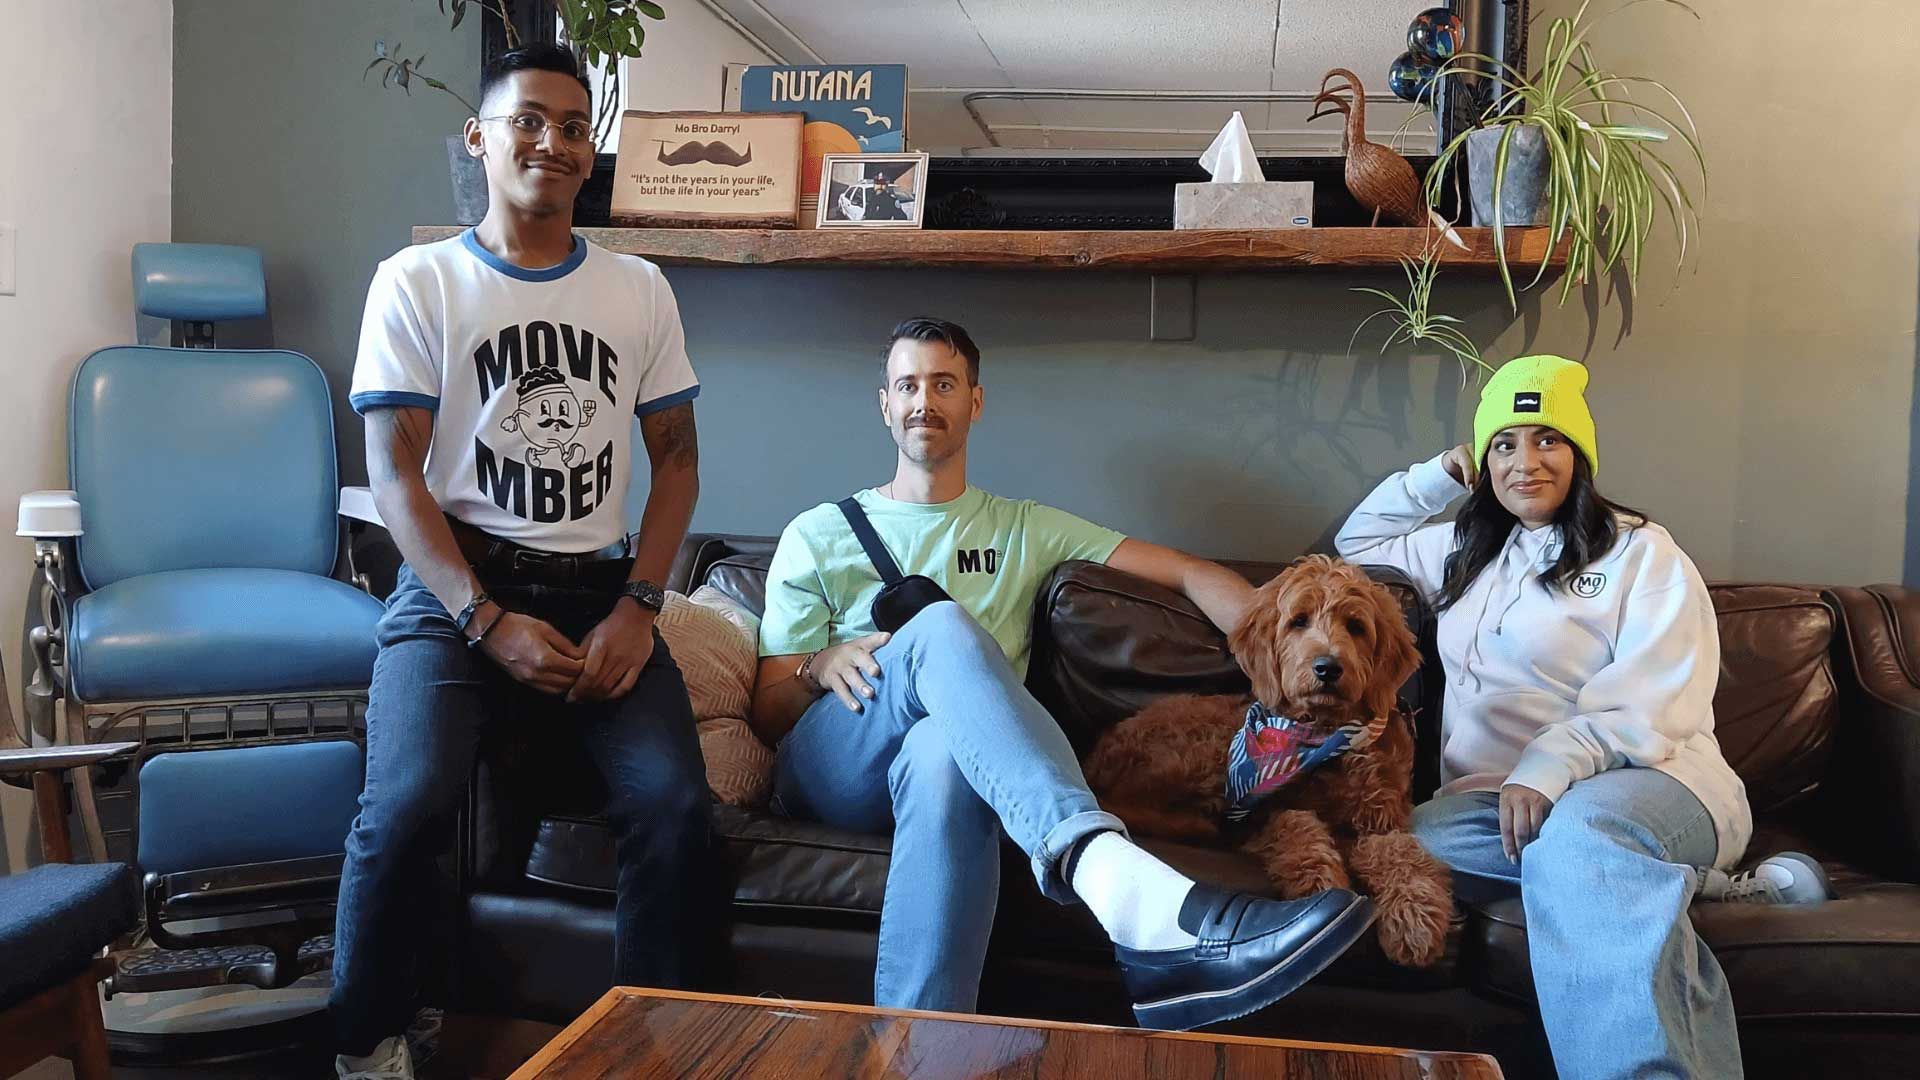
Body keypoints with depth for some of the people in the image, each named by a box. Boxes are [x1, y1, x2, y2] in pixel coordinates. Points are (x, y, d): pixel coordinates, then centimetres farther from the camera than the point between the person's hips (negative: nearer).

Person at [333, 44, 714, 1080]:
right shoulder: (416, 282, 2)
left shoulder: (639, 289, 11)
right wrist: (489, 624, -15)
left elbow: (676, 455, 10)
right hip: (453, 588, -2)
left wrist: (636, 607, -5)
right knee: (408, 801, -27)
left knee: (674, 803, -22)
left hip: (598, 587, 2)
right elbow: (395, 474, -3)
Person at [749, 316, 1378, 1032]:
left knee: (943, 754, -41)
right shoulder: (816, 536, 21)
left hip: (943, 759, 1)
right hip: (824, 769, 0)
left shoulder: (1026, 530, 24)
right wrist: (820, 667, -6)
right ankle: (1125, 887, -58)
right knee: (943, 627, -35)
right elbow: (765, 712, 17)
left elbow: (1193, 573, 16)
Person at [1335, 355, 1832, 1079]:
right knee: (1397, 842, -31)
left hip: (1647, 779, -5)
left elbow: (1650, 703, -7)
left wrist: (1548, 770, -23)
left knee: (1577, 829, -43)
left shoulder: (1640, 552, 6)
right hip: (1493, 795, 6)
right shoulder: (1466, 551, 25)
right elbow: (1359, 543, 39)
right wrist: (1438, 477, 23)